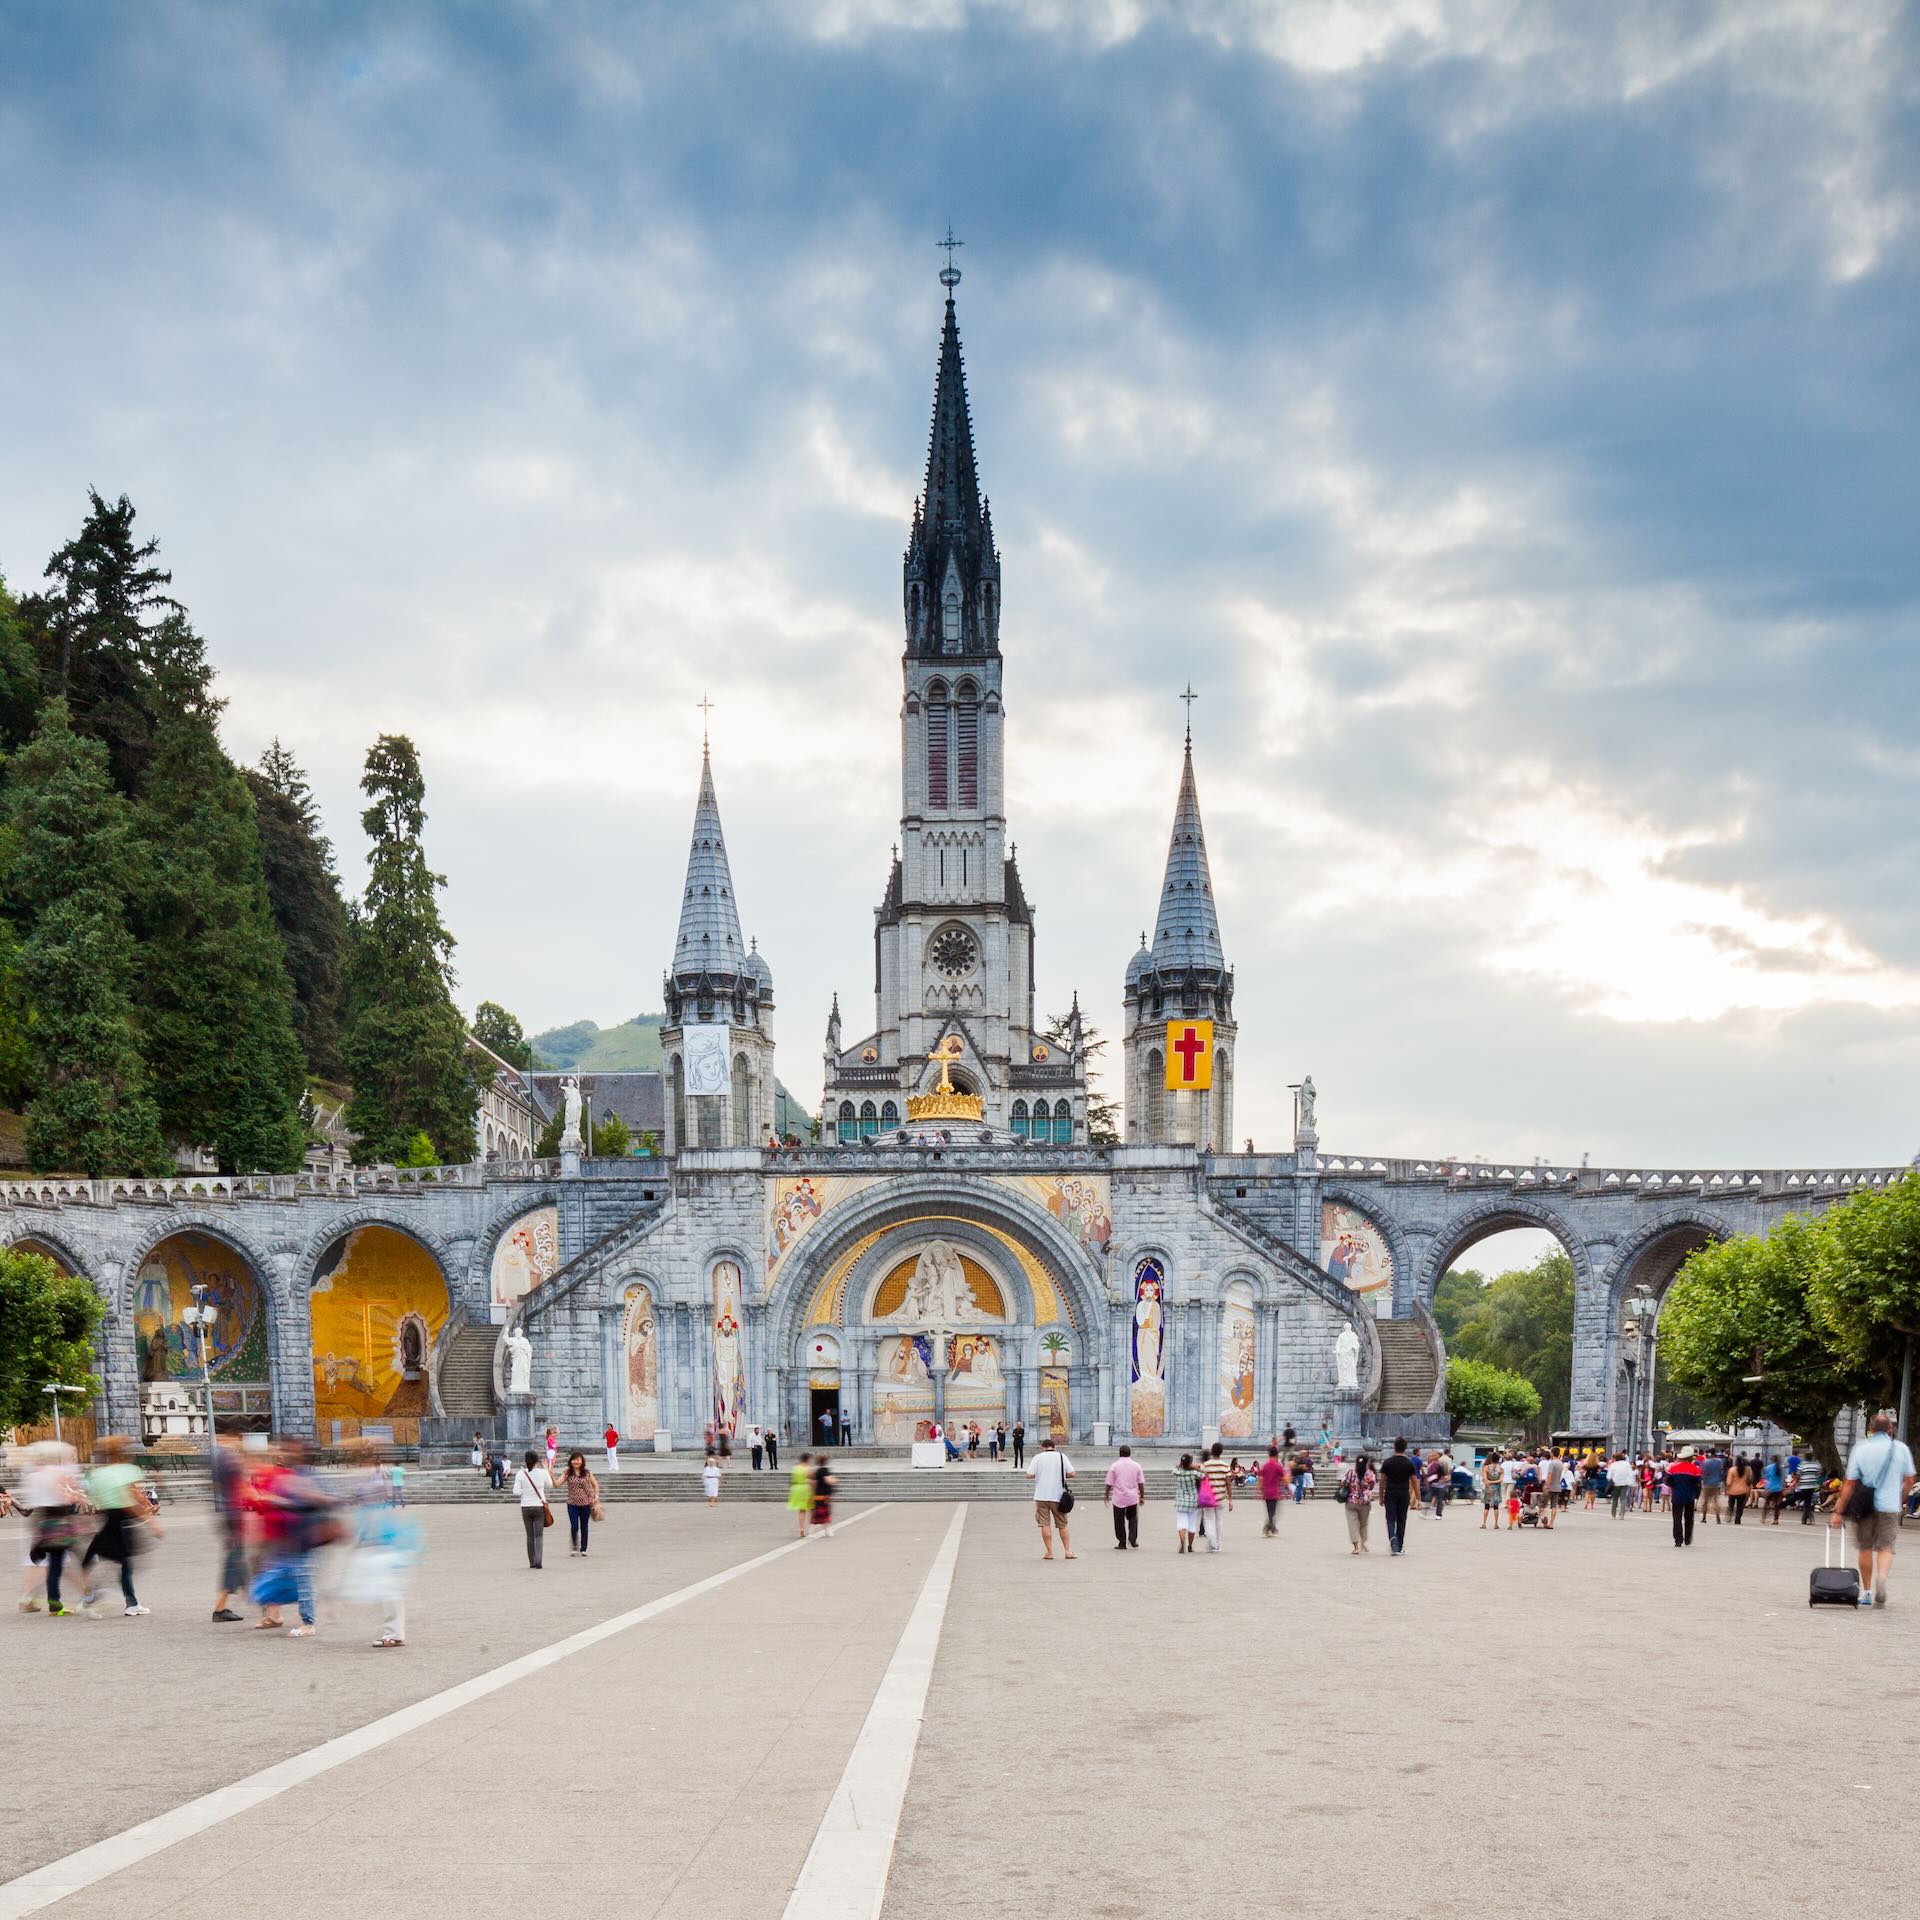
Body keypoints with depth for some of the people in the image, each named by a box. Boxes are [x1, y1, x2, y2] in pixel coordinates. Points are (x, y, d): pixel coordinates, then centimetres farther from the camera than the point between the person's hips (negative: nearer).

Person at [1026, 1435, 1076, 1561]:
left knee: (1045, 1524, 3)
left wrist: (1039, 1474, 11)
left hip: (1041, 1496, -1)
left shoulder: (1038, 1457, -1)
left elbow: (1029, 1475, -8)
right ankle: (1068, 1551, 9)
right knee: (1062, 1525, 10)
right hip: (1058, 1496, 1)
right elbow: (1071, 1473, -4)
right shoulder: (1062, 1456, 2)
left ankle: (1049, 1552, 1)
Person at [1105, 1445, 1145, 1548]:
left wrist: (1107, 1495, 8)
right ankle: (1133, 1538, -1)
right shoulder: (1136, 1465, 3)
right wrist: (1142, 1496, 12)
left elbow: (1109, 1483, -3)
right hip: (1132, 1498, 2)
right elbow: (1141, 1483, 4)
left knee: (1120, 1521, 6)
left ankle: (1122, 1543, 7)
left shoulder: (1114, 1466, -3)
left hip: (1118, 1498, -2)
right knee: (1132, 1518, 16)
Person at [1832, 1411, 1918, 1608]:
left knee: (1865, 1548, 13)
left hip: (1864, 1505, 0)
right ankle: (1882, 1576, -25)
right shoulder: (1901, 1448, -1)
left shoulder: (1860, 1449, -4)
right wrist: (1900, 1499, 24)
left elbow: (1849, 1484, -6)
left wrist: (1838, 1511, -3)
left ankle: (1866, 1592, 19)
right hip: (1889, 1505, 0)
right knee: (1885, 1547, 5)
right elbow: (1909, 1480, 6)